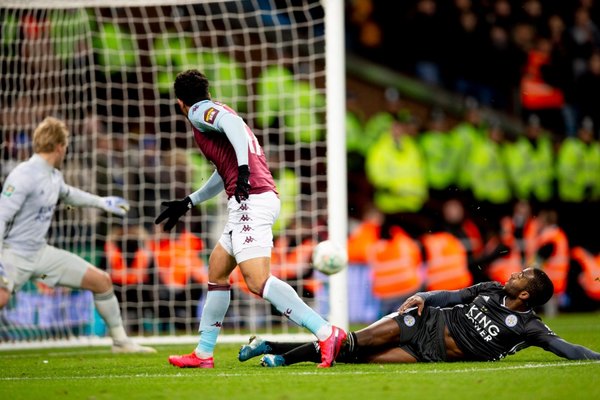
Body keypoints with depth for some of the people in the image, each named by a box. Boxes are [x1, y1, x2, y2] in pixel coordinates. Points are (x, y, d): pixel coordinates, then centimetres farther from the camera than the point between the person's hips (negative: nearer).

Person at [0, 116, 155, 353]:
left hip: (41, 252, 8)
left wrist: (101, 202, 36)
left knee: (101, 280, 7)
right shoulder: (23, 176, -19)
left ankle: (121, 341, 21)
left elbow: (66, 194, 33)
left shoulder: (54, 176, 8)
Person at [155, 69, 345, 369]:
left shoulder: (199, 112, 3)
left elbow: (231, 122, -20)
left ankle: (326, 333, -25)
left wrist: (243, 168, -30)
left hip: (251, 200, -10)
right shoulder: (216, 112, 30)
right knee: (216, 270, 19)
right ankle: (203, 353, 23)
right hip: (258, 200, 10)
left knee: (258, 281, -18)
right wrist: (188, 203, 48)